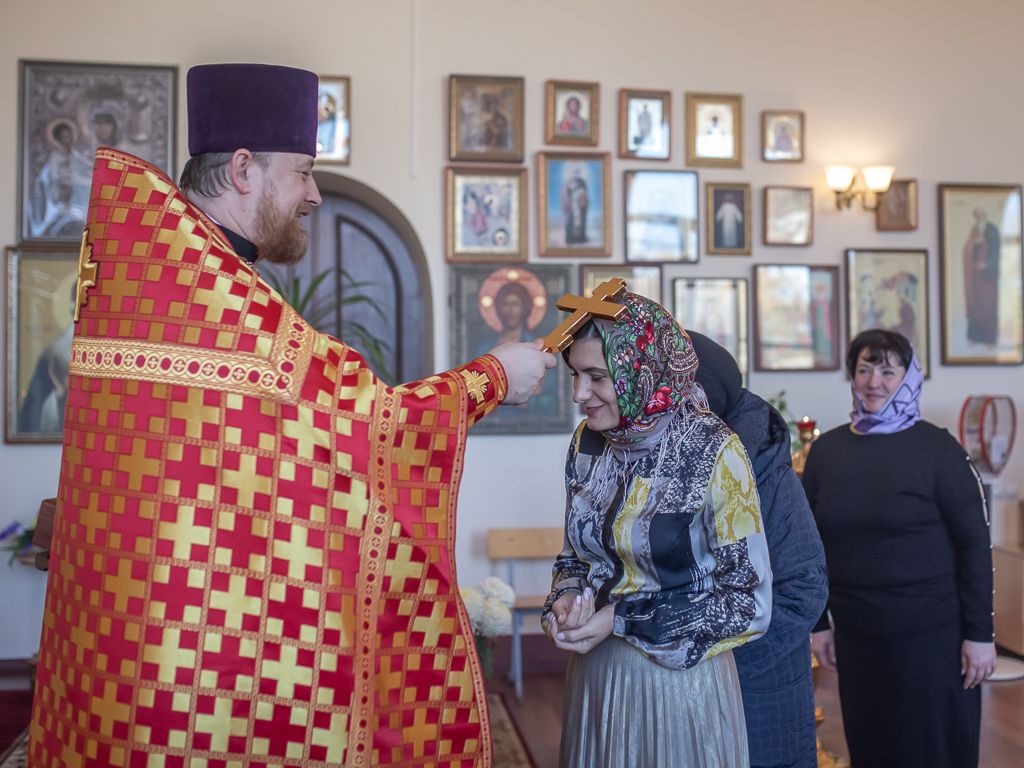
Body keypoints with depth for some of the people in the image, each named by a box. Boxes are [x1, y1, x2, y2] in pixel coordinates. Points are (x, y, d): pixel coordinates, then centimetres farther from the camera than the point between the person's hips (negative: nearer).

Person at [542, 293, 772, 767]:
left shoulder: (713, 453, -18)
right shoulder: (587, 443, -2)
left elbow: (749, 603, -14)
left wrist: (621, 620, -17)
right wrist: (567, 598, -10)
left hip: (680, 679, -5)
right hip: (594, 673, 5)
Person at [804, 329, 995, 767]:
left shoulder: (938, 449, -8)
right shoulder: (826, 450, 2)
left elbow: (975, 543, -7)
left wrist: (979, 634, -9)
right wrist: (818, 623, 8)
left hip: (933, 637, -3)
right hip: (855, 636, 3)